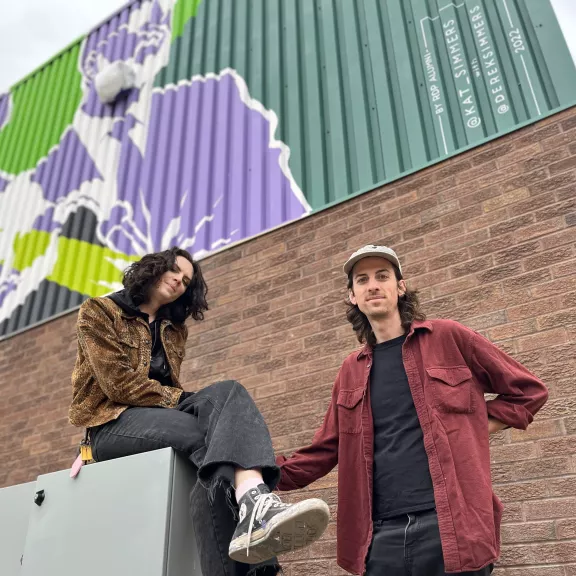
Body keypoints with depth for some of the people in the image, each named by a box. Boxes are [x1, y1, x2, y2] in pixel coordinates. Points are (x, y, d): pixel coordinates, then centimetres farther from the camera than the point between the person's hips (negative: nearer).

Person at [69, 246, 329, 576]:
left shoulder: (175, 330, 22)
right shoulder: (99, 312, 4)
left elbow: (170, 386, 15)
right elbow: (118, 383, -10)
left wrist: (183, 402, -8)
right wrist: (182, 400, -15)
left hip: (162, 414, 5)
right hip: (113, 422, -4)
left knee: (229, 392, -29)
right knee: (213, 432, -32)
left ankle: (254, 507, -54)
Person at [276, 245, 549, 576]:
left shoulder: (448, 338, 2)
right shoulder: (351, 371, 12)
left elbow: (528, 391, 7)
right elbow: (324, 451, 14)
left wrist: (473, 431, -2)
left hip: (451, 525, -3)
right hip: (381, 534, 4)